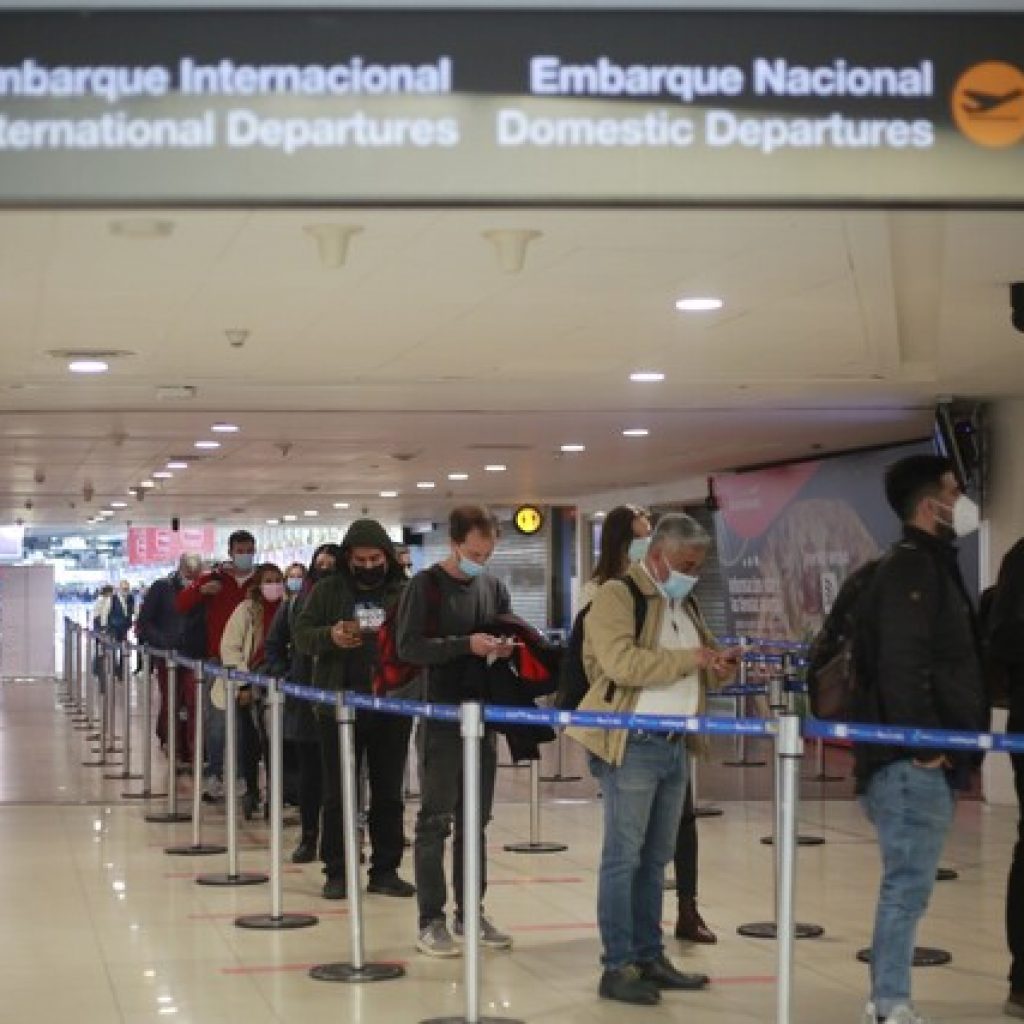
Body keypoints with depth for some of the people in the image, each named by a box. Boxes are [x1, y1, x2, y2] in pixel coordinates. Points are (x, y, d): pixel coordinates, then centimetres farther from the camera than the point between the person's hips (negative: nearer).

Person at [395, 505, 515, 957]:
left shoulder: (494, 586, 10)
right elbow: (408, 647, -14)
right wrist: (466, 645, -23)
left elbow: (512, 633, 20)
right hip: (440, 719, -6)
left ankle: (470, 912, 20)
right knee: (435, 821, -2)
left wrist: (507, 648, -4)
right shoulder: (426, 585, -6)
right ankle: (431, 921, 3)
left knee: (476, 821, 11)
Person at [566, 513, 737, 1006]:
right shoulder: (617, 595, -9)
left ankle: (649, 957, 20)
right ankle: (617, 967, -2)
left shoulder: (685, 603, 17)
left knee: (655, 858, 13)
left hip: (675, 745, 8)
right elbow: (623, 663, -23)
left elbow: (693, 668, 26)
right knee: (623, 857, -5)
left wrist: (716, 667, 4)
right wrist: (688, 658, -19)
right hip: (632, 745, -8)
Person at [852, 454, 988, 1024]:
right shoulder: (912, 567, -12)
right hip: (912, 761, -10)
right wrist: (924, 743, -21)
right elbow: (902, 664, -22)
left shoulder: (932, 566, 20)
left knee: (908, 885, 13)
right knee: (909, 885, -7)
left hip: (927, 762, 10)